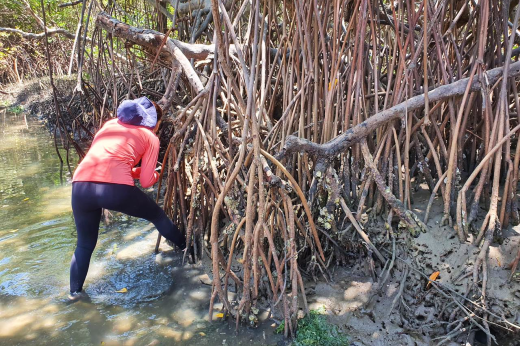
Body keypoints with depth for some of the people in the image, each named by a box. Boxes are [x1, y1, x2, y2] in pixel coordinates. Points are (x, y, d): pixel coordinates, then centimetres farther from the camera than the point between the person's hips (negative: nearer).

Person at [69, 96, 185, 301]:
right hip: (116, 188, -4)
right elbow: (146, 181, 10)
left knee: (85, 243, 25)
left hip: (81, 186, 4)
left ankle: (75, 291, 29)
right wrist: (155, 175, 32)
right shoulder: (150, 138, 15)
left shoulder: (110, 124, 28)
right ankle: (187, 247, 41)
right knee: (157, 215, 24)